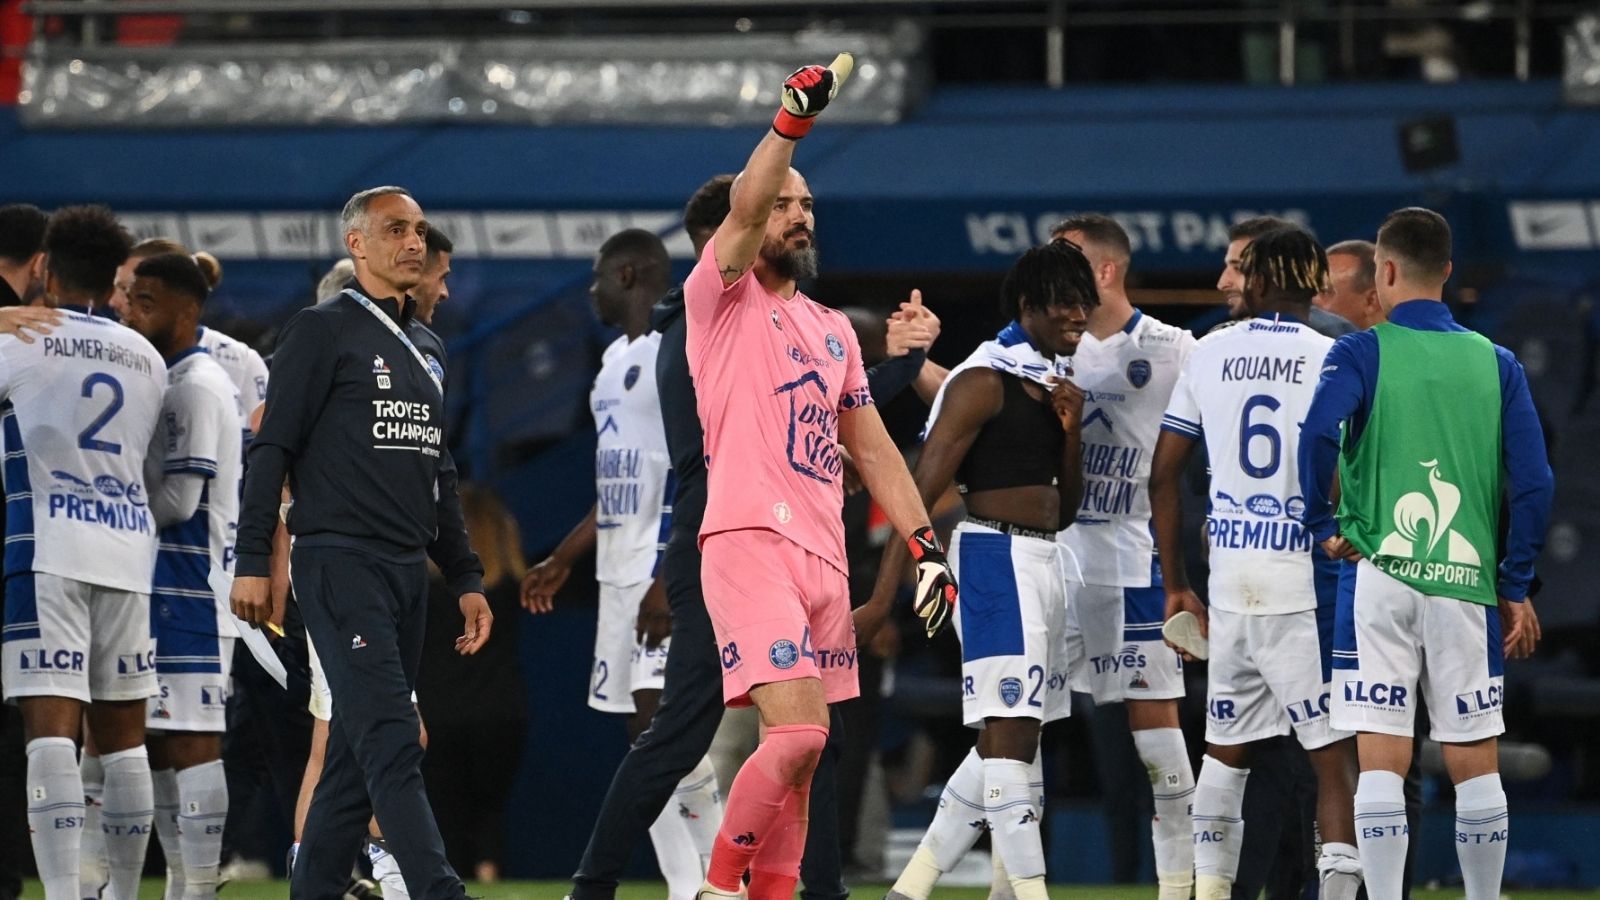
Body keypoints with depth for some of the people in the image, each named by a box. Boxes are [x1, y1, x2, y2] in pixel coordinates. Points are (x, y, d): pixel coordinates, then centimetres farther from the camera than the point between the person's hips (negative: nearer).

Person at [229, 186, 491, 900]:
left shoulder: (419, 355, 22)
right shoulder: (323, 331, -1)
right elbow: (271, 449, -6)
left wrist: (466, 578, 22)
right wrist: (253, 563, -12)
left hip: (408, 570, 8)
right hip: (341, 564, -8)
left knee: (358, 753, 6)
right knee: (390, 739, -16)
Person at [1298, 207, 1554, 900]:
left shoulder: (1362, 353, -1)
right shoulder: (1495, 364, 7)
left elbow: (1319, 434, -20)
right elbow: (1534, 483, 2)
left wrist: (1324, 525, -6)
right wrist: (1516, 587, 9)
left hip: (1380, 577, -2)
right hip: (1467, 583, 2)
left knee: (1382, 764, -1)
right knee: (1476, 767, 8)